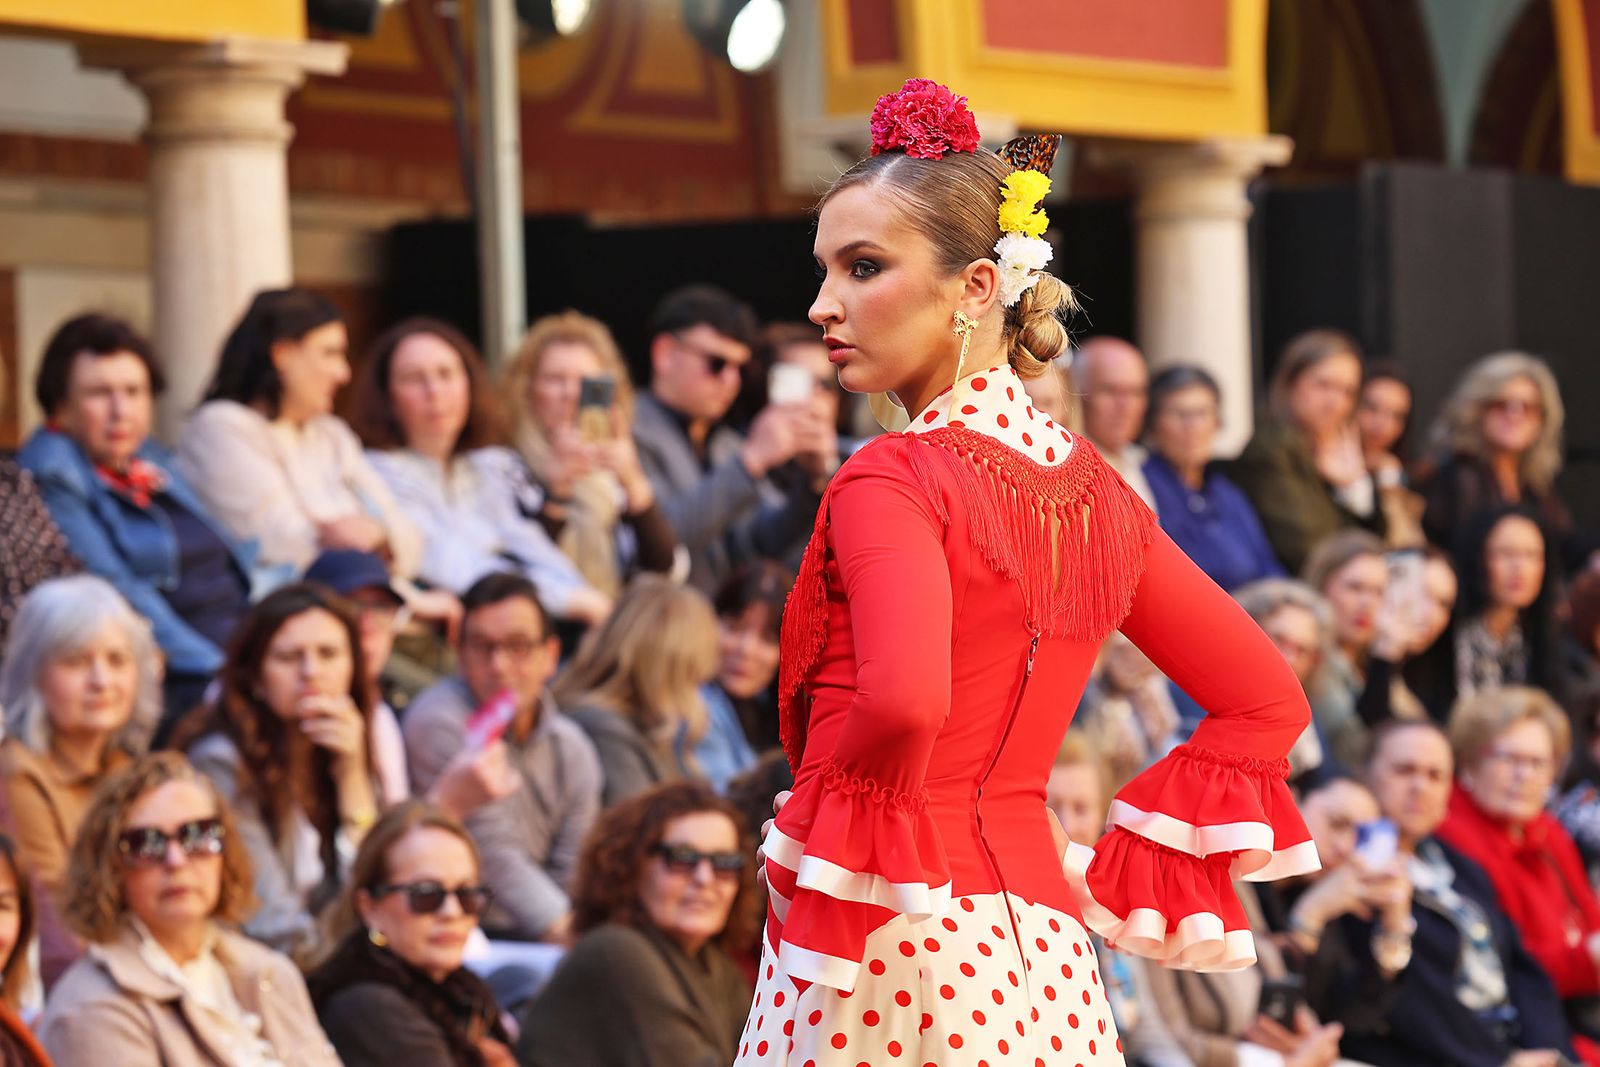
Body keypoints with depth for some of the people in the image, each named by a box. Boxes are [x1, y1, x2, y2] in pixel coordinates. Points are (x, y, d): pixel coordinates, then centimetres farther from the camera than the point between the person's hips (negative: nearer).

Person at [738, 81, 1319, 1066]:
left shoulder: (889, 479, -12)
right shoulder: (1096, 491, 10)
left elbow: (903, 699, -30)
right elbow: (1269, 701, 16)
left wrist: (822, 852, -13)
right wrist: (1111, 865, 13)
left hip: (892, 960, -7)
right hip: (1042, 958, 7)